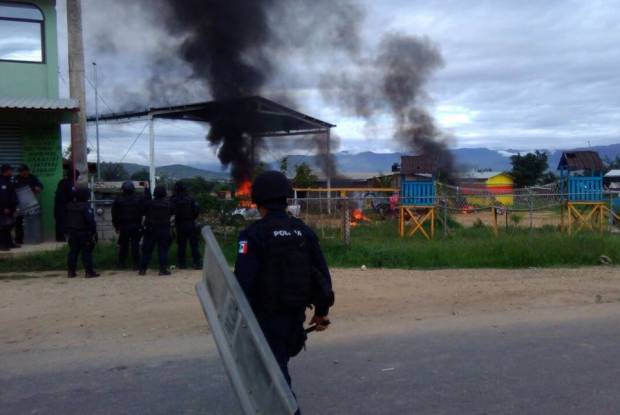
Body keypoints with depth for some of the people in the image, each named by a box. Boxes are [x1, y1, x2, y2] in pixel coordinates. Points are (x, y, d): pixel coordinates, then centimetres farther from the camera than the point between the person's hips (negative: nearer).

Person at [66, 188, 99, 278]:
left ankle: (71, 271, 13)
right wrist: (93, 231, -13)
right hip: (84, 233, -7)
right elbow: (90, 220, -19)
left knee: (73, 251, 12)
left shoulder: (69, 205, 7)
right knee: (86, 252, -4)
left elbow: (66, 220, 16)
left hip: (72, 233, 7)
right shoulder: (86, 206, -16)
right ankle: (89, 272, -4)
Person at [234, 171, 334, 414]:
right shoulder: (304, 232, 4)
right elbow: (322, 274, 6)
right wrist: (321, 311, 16)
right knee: (278, 365, 26)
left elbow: (243, 279, -20)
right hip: (296, 313, 6)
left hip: (267, 316, -6)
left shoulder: (254, 234, -13)